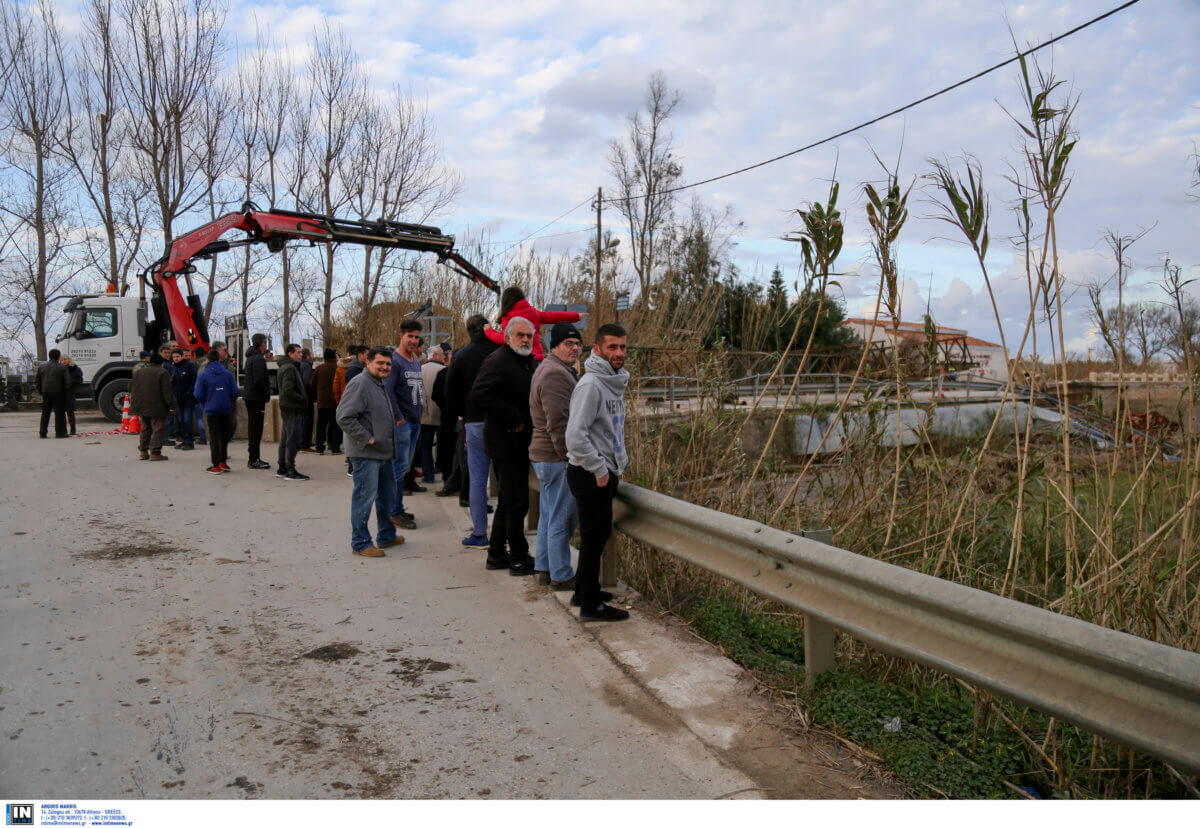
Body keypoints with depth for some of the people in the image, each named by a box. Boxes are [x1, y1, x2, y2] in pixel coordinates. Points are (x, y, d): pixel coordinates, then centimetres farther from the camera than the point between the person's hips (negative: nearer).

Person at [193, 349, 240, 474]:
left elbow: (198, 394, -8)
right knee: (225, 436, 13)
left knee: (214, 437, 3)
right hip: (226, 409, 2)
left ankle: (216, 466, 3)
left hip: (211, 409, -2)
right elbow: (235, 392, -2)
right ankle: (223, 462, 16)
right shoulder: (227, 373, 1)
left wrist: (206, 403, 10)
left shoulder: (203, 375, -4)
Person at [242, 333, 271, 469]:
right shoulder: (258, 358, -15)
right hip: (257, 398, -10)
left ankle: (253, 458, 21)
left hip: (250, 397, 10)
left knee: (253, 429, 14)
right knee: (256, 429, -6)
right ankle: (254, 459, -3)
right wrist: (267, 393, -12)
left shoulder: (250, 357, 16)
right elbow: (259, 380, -22)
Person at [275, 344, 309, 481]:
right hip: (293, 409, -10)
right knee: (293, 440, -6)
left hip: (287, 409, 10)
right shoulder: (289, 368, -15)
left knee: (285, 440, 15)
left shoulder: (285, 367, 18)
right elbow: (288, 391, -24)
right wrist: (303, 400, -14)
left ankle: (282, 469, 22)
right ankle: (290, 471, -4)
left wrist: (303, 399, 14)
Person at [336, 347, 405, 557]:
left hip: (383, 453, 10)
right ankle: (360, 543, 6)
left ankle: (386, 536, 32)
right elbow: (344, 418, -22)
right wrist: (367, 439, -20)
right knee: (365, 497, -4)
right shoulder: (359, 383, -14)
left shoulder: (381, 384, 17)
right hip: (365, 453, -10)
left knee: (387, 495, 18)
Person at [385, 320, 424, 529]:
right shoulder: (395, 360, -11)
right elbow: (387, 391, -18)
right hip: (401, 423, -9)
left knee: (404, 466, 13)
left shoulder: (416, 362, 16)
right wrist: (399, 418, -18)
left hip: (415, 422, 9)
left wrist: (419, 414, 15)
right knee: (399, 466, -6)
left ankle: (397, 509, 20)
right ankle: (395, 512, 0)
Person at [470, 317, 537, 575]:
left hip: (517, 444, 10)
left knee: (508, 501, 16)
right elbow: (479, 394, -28)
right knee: (517, 502, -3)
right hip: (506, 442, -10)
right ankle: (518, 559, 7)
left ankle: (497, 554, 27)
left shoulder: (525, 362, 16)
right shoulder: (497, 361, -15)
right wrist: (513, 420, -24)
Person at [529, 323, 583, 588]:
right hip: (557, 457, -11)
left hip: (545, 456, 11)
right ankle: (561, 576, 6)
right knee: (562, 518, -3)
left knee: (550, 515, 18)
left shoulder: (555, 370, 18)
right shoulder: (555, 374, -17)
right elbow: (558, 424, -23)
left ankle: (544, 569, 28)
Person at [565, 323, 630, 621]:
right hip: (588, 474, -9)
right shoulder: (590, 384, -18)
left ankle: (583, 591, 32)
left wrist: (619, 462, 16)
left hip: (605, 473, 9)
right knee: (594, 537, -1)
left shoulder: (615, 382, 12)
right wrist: (599, 469, -19)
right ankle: (591, 604, 10)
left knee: (599, 534, 18)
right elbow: (575, 435, -25)